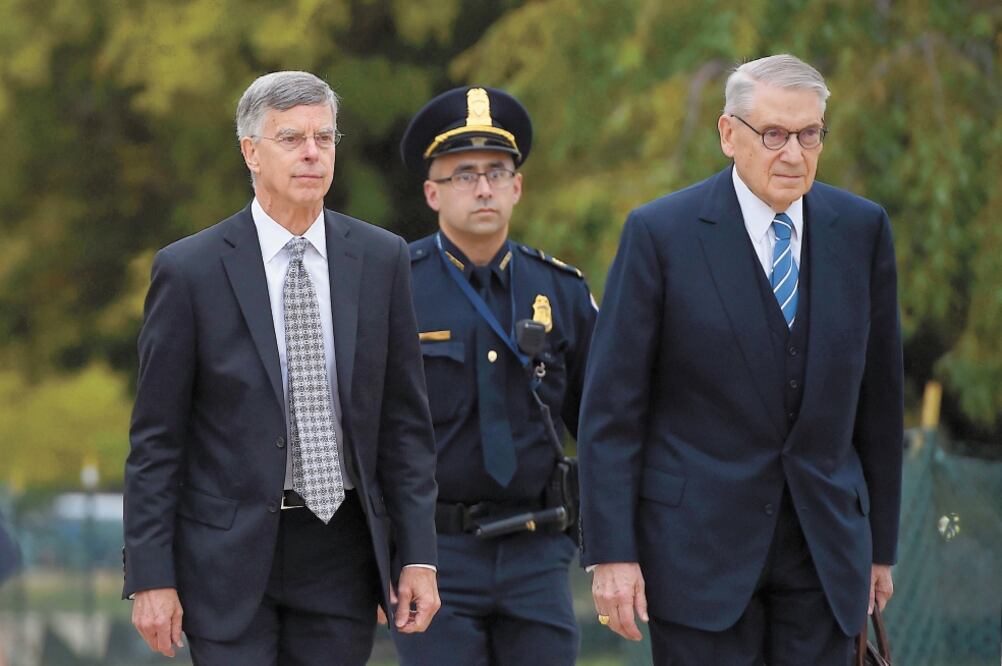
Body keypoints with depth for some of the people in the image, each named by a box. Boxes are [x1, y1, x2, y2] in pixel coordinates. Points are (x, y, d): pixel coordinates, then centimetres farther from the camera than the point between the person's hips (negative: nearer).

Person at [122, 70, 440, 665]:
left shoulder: (381, 259, 4)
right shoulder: (190, 270, -5)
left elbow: (406, 420, 7)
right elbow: (156, 440, -3)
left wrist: (419, 556, 1)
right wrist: (151, 577, -7)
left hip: (342, 550, 3)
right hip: (229, 555, -3)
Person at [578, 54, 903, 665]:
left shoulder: (862, 230, 5)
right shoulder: (660, 233, -5)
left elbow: (879, 396, 11)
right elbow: (611, 405, -5)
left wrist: (880, 542, 12)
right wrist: (611, 552, -10)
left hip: (825, 549, 3)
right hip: (699, 541, -3)